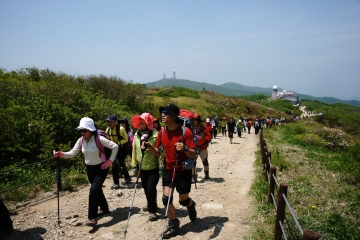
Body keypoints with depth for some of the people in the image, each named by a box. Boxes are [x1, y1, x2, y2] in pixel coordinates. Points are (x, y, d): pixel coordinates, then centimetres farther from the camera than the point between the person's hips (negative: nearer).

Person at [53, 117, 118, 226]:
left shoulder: (99, 139, -21)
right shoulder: (81, 140, -4)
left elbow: (115, 146, -19)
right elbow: (72, 153, -8)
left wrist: (110, 161, -18)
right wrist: (62, 154, -26)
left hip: (101, 168, -6)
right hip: (90, 169, 7)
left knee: (93, 189, -18)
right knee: (97, 189, 20)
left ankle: (92, 217, -7)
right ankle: (104, 208, 43)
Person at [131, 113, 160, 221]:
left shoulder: (155, 135, -17)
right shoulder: (136, 135, 1)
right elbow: (134, 151, 8)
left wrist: (161, 167, -17)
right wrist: (134, 165, 10)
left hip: (154, 168, -6)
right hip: (142, 168, 6)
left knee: (151, 189, -7)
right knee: (146, 189, 18)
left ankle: (152, 210, 12)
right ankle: (151, 205, 41)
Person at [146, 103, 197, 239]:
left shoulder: (185, 131, -21)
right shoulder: (162, 132, -5)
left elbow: (194, 155, -20)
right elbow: (158, 152, 4)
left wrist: (185, 149, -40)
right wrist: (150, 147, -16)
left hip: (183, 170, -4)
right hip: (168, 169, 4)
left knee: (183, 200, 8)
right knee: (166, 198, -1)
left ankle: (191, 205, 47)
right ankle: (173, 226, 19)